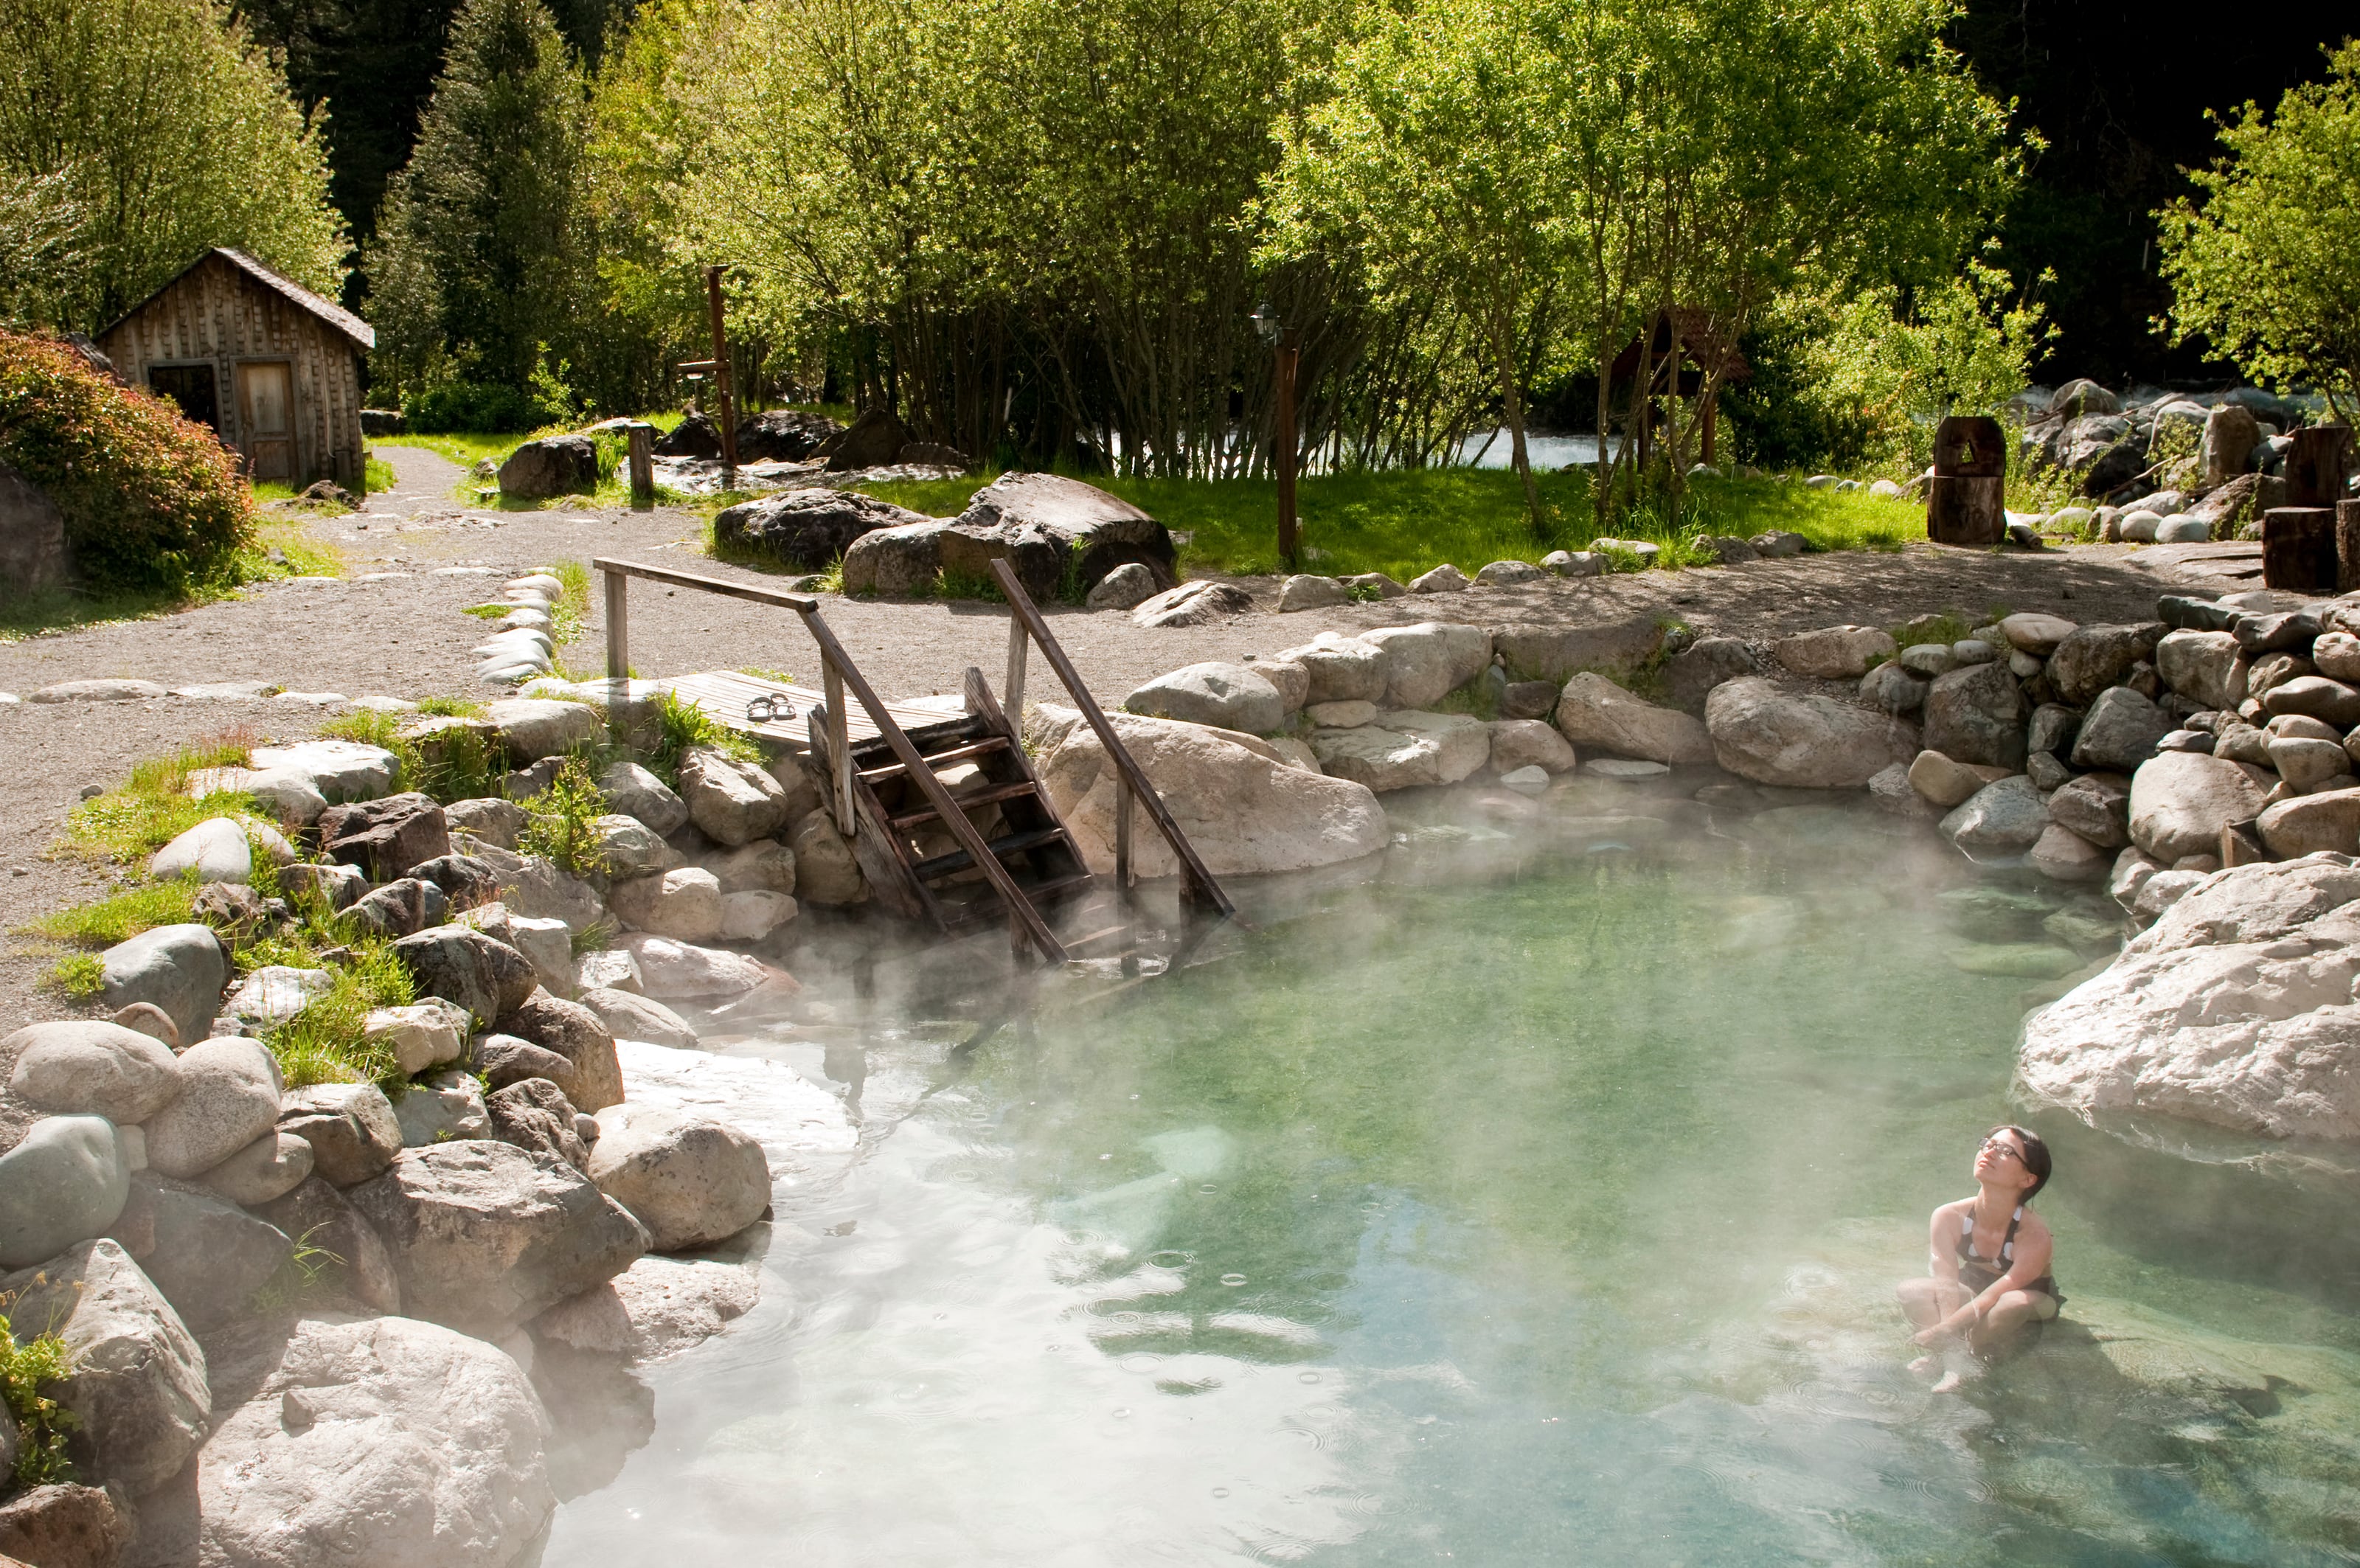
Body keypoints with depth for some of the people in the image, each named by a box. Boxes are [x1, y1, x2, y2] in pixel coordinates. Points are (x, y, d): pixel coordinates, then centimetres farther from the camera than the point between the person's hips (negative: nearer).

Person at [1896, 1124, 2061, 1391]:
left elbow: (1990, 1299, -34)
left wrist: (1938, 1332, -38)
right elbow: (1946, 1287, -25)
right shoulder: (1948, 1217, -25)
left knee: (2013, 1303, -40)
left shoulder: (2035, 1238, -35)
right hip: (1974, 1288, 3)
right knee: (1910, 1290, -23)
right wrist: (1949, 1344, -38)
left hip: (2032, 1298, -3)